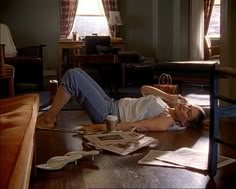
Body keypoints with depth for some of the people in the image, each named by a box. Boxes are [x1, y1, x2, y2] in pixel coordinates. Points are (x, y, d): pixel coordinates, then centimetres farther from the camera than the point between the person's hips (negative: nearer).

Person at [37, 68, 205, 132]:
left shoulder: (167, 121, -19)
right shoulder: (165, 105, 7)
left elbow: (134, 126, -25)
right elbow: (144, 89, 17)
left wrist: (101, 127, -27)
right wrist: (169, 96, 7)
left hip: (108, 114, -9)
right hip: (112, 104, 9)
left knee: (72, 76, -18)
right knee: (76, 72, 7)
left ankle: (49, 119, -2)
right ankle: (52, 114, 13)